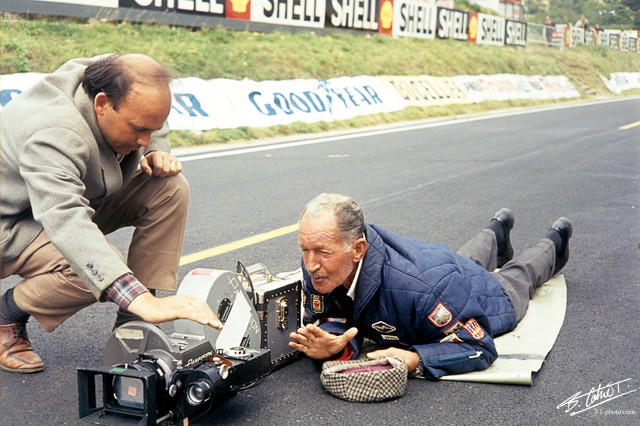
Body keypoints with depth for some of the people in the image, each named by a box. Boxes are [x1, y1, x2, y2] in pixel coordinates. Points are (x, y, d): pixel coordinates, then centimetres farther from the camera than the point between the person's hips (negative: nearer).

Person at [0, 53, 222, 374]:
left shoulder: (121, 88, -15)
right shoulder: (52, 137, -39)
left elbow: (153, 130, 9)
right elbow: (67, 226, -53)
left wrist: (156, 153, -17)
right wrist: (144, 301, -63)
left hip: (75, 194, 8)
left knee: (170, 189, -12)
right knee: (98, 268, -35)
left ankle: (131, 325, -7)